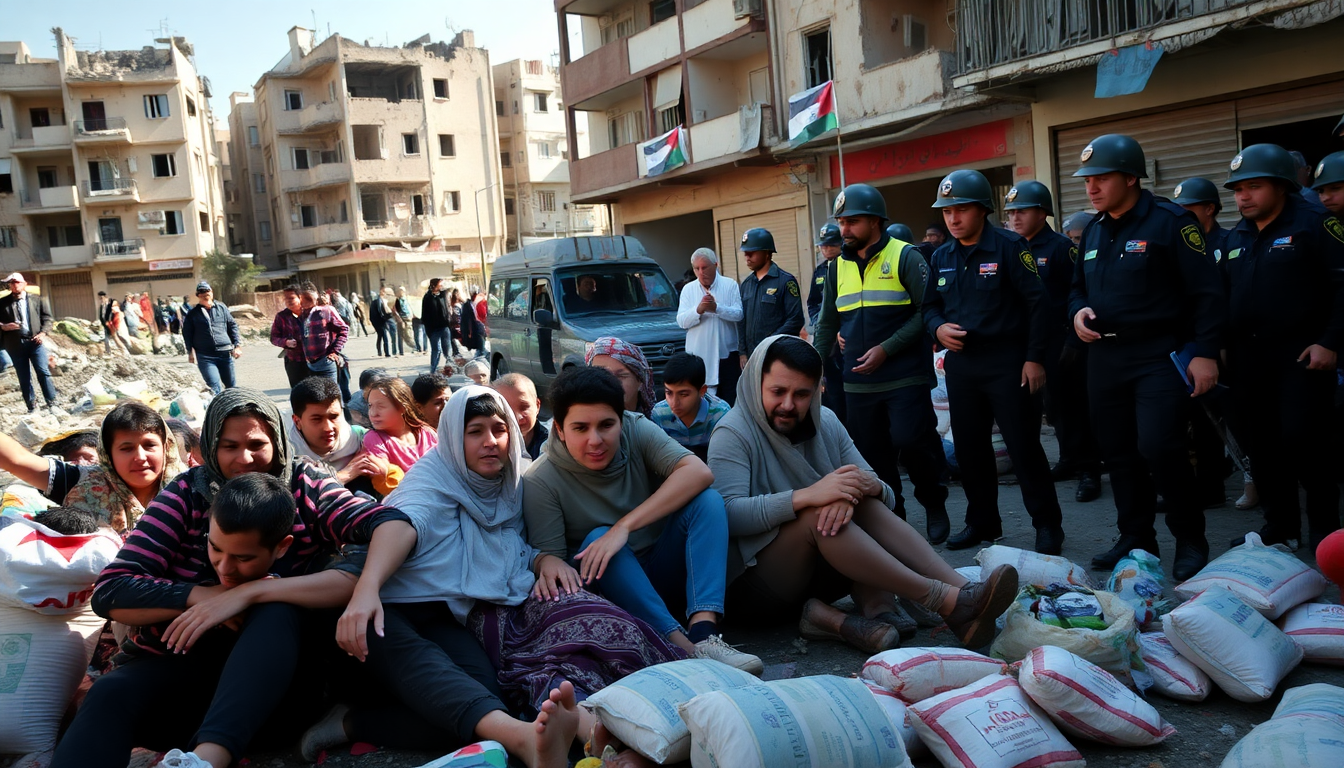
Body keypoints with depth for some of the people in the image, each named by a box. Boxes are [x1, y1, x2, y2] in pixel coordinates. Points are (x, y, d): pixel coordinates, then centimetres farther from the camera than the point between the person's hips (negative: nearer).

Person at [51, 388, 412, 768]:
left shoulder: (306, 487, -5)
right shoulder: (187, 494, 0)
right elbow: (111, 592, -4)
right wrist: (206, 595, -20)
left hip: (272, 673, -1)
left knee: (277, 611, -32)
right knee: (111, 694, -30)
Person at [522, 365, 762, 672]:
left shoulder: (637, 431, -10)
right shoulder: (540, 481, -13)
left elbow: (699, 473, -26)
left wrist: (625, 526, -33)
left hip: (664, 572, 2)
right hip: (611, 582, -2)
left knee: (708, 500, -21)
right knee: (597, 537, -32)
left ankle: (704, 632, -37)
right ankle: (680, 645, -41)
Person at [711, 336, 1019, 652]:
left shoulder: (826, 423, 7)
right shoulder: (733, 434, -10)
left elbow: (888, 496, 0)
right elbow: (727, 514, -27)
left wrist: (868, 486, -25)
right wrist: (807, 496, -35)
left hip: (816, 572, 6)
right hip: (754, 581, -6)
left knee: (868, 504, -17)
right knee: (817, 513, -30)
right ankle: (944, 600, -34)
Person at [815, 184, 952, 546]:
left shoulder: (904, 257, -4)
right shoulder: (838, 268, 13)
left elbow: (927, 310, -9)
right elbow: (827, 323, 19)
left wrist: (887, 349, -16)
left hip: (905, 376, -5)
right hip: (858, 381, 5)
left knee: (910, 441, -14)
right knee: (873, 456, 7)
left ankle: (934, 503, 13)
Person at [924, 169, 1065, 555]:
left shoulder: (1009, 247, -8)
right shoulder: (941, 257, 10)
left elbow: (1037, 303, -10)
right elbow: (930, 305, 18)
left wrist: (1034, 358, -14)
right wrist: (938, 327, -5)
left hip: (1006, 362, -6)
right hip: (960, 363, 6)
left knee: (1023, 446, -3)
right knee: (969, 448, 12)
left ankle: (1047, 524, 11)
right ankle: (981, 522, 26)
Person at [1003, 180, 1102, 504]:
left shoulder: (1061, 247, -10)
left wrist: (1074, 342, -17)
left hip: (1062, 341, -6)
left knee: (1076, 404, 0)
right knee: (1054, 404, 14)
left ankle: (1089, 470, 6)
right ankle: (1070, 459, 27)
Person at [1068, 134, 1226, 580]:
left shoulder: (1170, 222, -8)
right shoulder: (1093, 231, 12)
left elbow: (1207, 293, -10)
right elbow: (1078, 287, 23)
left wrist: (1205, 352, -15)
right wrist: (1078, 311, 0)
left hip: (1160, 356, -7)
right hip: (1105, 357, 7)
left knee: (1158, 447, -17)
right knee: (1118, 453, 10)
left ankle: (1190, 539, 5)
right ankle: (1136, 539, 25)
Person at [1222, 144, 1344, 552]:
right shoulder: (1235, 238, 14)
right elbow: (1221, 295, 20)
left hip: (1301, 355, -6)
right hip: (1247, 358, 6)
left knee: (1302, 438, -11)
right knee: (1260, 443, 8)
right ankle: (1279, 527, 20)